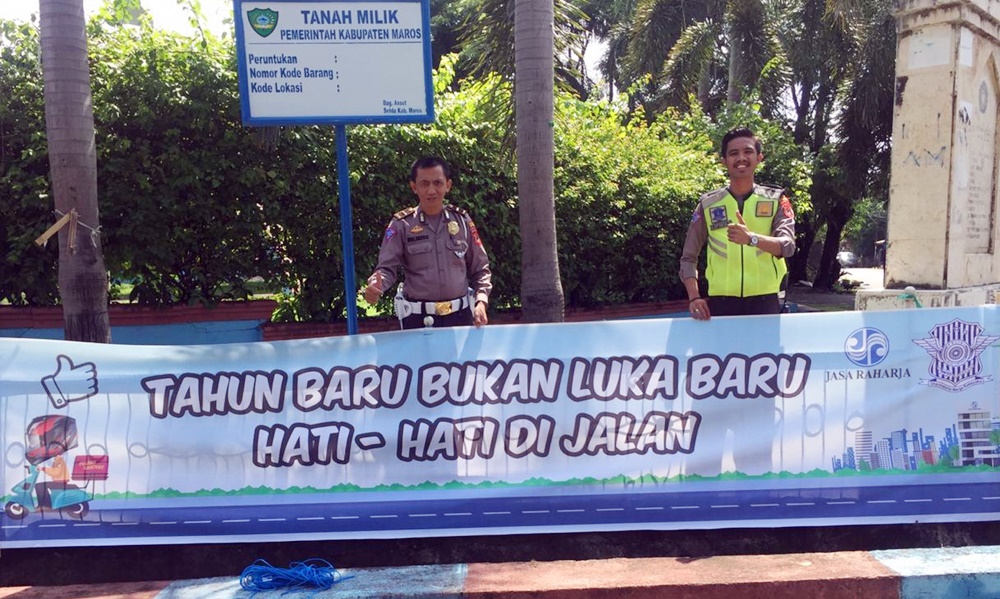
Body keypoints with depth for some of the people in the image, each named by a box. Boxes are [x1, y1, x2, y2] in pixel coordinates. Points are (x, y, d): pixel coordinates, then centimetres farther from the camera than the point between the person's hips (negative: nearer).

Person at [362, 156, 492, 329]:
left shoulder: (461, 220, 4)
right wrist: (375, 285, -29)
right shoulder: (401, 225, -2)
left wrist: (481, 301, -4)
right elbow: (387, 268, -7)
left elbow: (480, 268, 9)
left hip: (459, 314, 2)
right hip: (418, 318, -2)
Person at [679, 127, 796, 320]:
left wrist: (752, 238, -32)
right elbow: (688, 258, 7)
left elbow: (788, 246, -13)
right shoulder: (708, 204, 6)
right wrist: (694, 297, -7)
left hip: (764, 300, 0)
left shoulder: (776, 200, 5)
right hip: (722, 301, 0)